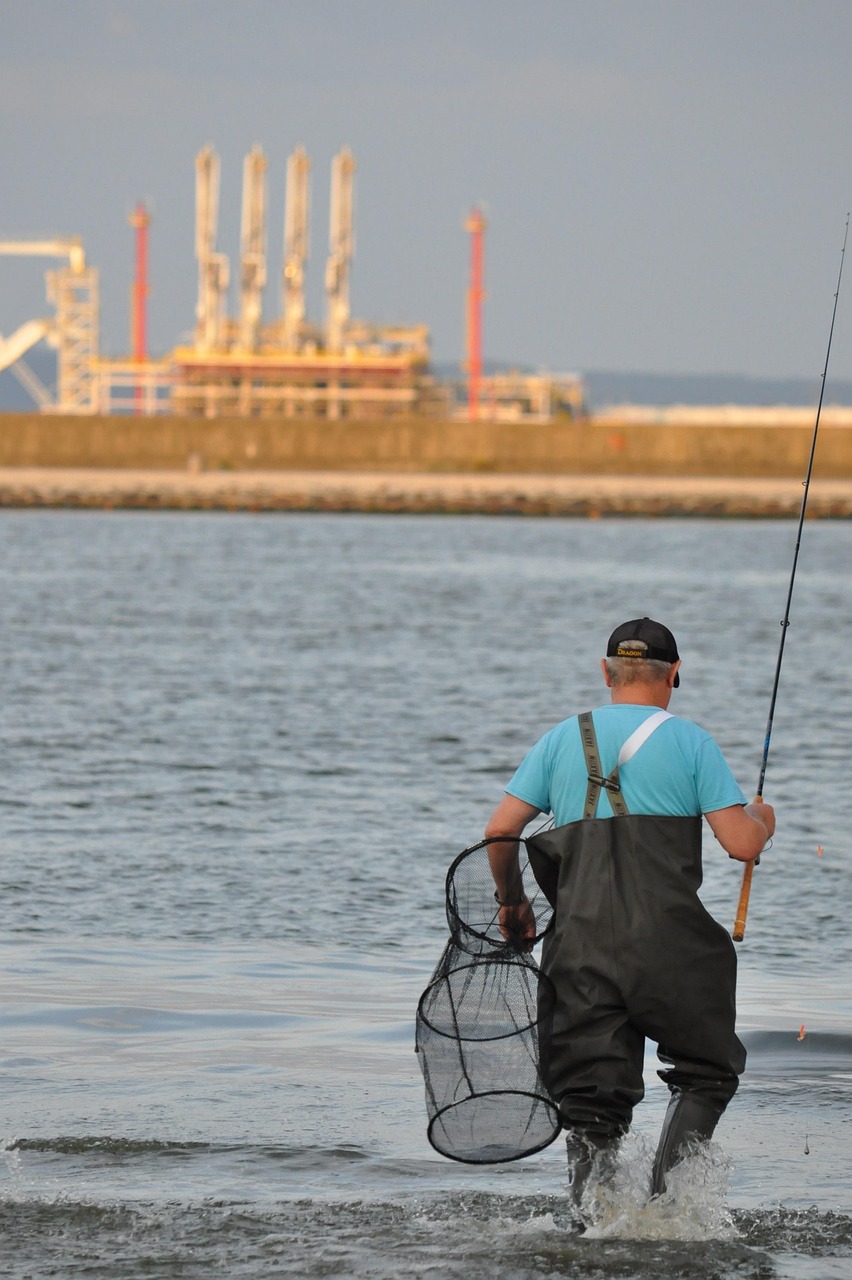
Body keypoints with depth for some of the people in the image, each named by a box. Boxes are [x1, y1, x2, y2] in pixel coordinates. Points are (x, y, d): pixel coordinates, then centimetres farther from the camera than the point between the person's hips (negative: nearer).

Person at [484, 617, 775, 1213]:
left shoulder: (564, 739, 12)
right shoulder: (690, 741, 2)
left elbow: (500, 831, 7)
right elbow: (743, 845, -4)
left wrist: (512, 904, 24)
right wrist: (762, 820, 19)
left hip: (581, 942, 3)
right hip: (669, 941, -3)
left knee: (592, 1102, 8)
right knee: (708, 1071, 14)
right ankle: (668, 1192, -6)